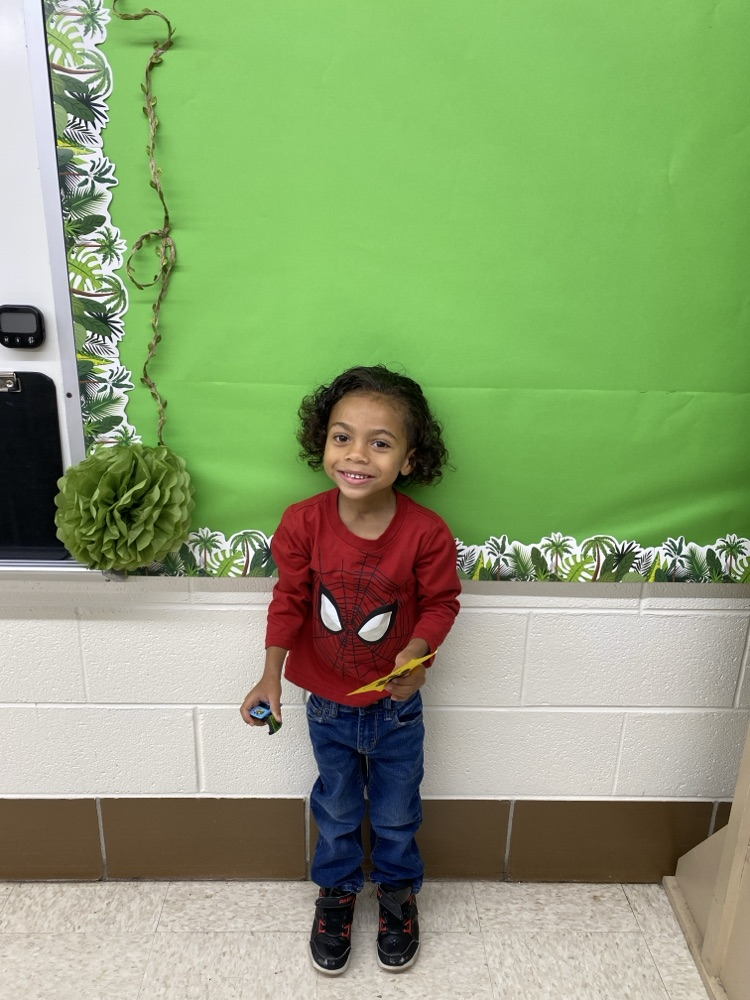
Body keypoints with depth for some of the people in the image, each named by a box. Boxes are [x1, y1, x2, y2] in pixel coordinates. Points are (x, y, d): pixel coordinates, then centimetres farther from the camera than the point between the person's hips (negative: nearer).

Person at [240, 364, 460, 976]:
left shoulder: (426, 533, -25)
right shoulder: (304, 523, -20)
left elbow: (441, 601, -10)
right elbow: (290, 598, -7)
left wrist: (419, 650, -27)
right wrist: (271, 676, -5)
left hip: (396, 707, -1)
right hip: (328, 704, 1)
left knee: (396, 814, 23)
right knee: (336, 810, 25)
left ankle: (398, 891, 52)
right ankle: (337, 891, 53)